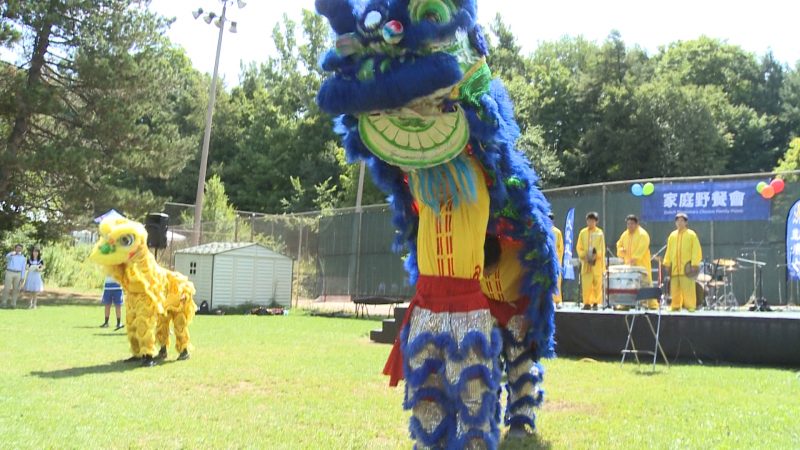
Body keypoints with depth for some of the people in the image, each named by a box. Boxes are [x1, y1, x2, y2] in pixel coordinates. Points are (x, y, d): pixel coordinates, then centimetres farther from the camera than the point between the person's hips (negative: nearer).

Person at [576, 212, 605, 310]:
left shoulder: (599, 233, 2)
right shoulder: (583, 232, 7)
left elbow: (602, 248, 0)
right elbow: (578, 247, 7)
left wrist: (596, 255, -16)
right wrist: (583, 255, -9)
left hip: (597, 262, -1)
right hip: (586, 262, 1)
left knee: (597, 283, 0)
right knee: (586, 284, -4)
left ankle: (595, 303, 6)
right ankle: (587, 303, 0)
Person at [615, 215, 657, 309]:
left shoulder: (643, 234, -10)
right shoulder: (625, 234, 13)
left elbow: (641, 249, -21)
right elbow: (619, 245, 21)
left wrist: (634, 259, -31)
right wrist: (621, 250, -4)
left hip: (642, 264, -6)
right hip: (628, 265, 6)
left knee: (646, 284, -7)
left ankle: (652, 304, -4)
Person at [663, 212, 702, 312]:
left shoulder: (691, 234, 3)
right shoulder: (672, 235, 15)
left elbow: (696, 250, -3)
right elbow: (669, 251, 15)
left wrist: (694, 265, -11)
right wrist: (667, 264, 8)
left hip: (687, 266, -4)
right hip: (674, 267, 4)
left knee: (688, 288, -7)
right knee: (675, 288, 4)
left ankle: (690, 306, -3)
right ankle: (675, 306, 9)